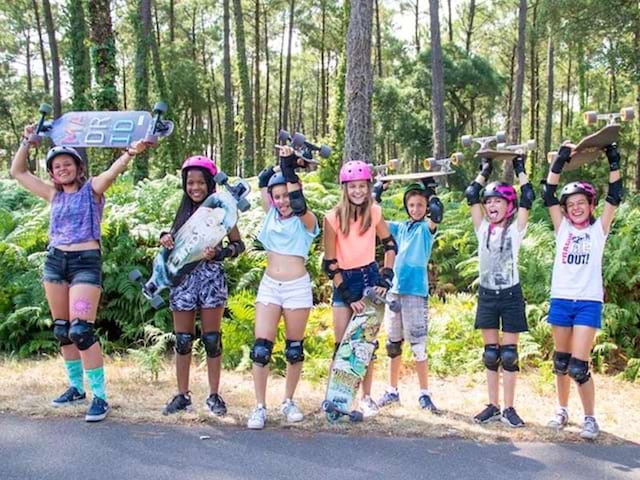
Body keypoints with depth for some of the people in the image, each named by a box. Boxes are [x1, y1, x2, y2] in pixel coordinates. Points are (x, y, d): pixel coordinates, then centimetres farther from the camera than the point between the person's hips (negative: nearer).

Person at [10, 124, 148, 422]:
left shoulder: (92, 189, -1)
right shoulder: (54, 195, 13)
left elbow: (111, 173, -22)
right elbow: (17, 172, 21)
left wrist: (130, 153, -40)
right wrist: (27, 142, 13)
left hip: (86, 262, -6)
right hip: (54, 261, 6)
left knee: (81, 330, -15)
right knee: (61, 330, 11)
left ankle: (100, 396, -9)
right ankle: (76, 387, 25)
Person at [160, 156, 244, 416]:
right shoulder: (183, 211, 13)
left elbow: (239, 244, -1)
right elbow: (174, 243, 19)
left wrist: (218, 253, -19)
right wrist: (165, 238, -3)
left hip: (211, 277, -3)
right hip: (183, 276, 4)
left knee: (211, 339, 2)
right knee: (182, 340, 6)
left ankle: (214, 396, 11)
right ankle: (182, 395, 16)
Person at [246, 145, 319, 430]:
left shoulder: (306, 221, -3)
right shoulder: (271, 215, 10)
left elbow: (299, 205, -25)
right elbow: (262, 182, 6)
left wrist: (290, 170, -26)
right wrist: (280, 165, -5)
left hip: (297, 287, -3)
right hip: (269, 285, 3)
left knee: (294, 349, 7)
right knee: (261, 348, -5)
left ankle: (288, 402, 22)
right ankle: (260, 407, 2)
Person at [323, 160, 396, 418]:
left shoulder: (374, 212, -6)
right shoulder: (333, 217, -15)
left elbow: (390, 245, 8)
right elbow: (329, 263, -11)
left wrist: (386, 277, -4)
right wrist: (348, 296, -12)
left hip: (370, 278, 2)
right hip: (344, 282, -2)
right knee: (342, 346, -1)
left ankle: (366, 398, 17)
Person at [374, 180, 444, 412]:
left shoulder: (426, 228, 0)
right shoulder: (400, 227, 14)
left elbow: (437, 215, -22)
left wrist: (430, 190, -18)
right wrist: (376, 194, 10)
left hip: (416, 291, -5)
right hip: (394, 289, 5)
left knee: (418, 345, -5)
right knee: (393, 344, 11)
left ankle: (424, 394, 4)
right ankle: (392, 390, 22)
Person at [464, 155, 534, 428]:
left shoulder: (516, 229, -3)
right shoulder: (483, 228, 5)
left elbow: (527, 198, -11)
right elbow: (471, 195, 1)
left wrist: (519, 169, -2)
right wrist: (485, 170, 8)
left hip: (510, 295, -3)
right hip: (487, 295, 3)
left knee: (508, 354, 0)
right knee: (490, 354, 7)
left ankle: (508, 409, 6)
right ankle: (493, 406, 14)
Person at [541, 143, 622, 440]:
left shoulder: (599, 229, 5)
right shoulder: (562, 228, 8)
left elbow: (615, 196, -2)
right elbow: (548, 195, 2)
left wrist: (613, 162, -5)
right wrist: (559, 162, -3)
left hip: (589, 303, -3)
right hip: (561, 301, 3)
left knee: (579, 366, -10)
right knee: (561, 362, 11)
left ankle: (590, 418, 4)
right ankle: (562, 409, 27)